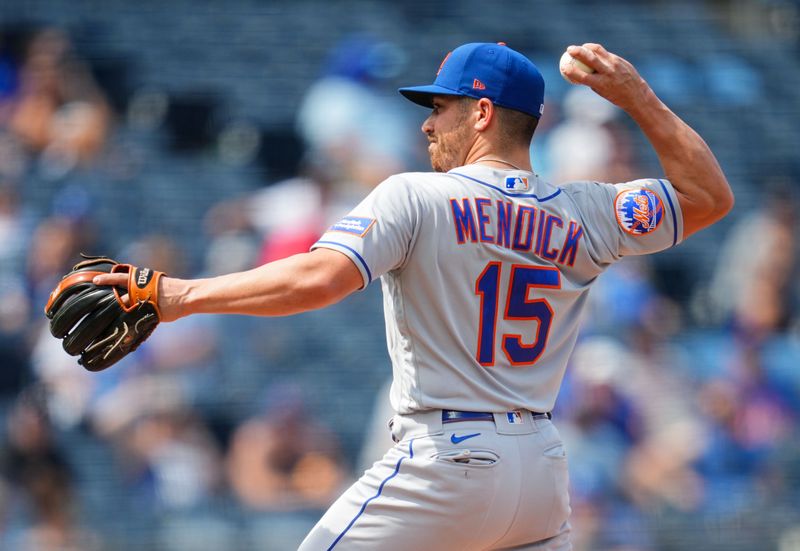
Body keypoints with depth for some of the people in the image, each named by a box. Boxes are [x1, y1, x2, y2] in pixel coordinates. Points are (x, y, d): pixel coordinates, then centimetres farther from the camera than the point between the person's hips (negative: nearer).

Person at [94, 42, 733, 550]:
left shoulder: (416, 196, -7)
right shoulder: (584, 215, 6)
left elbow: (319, 278, -20)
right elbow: (710, 196, 17)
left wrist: (183, 295, -18)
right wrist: (637, 96, 17)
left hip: (445, 464, -5)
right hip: (542, 466, 5)